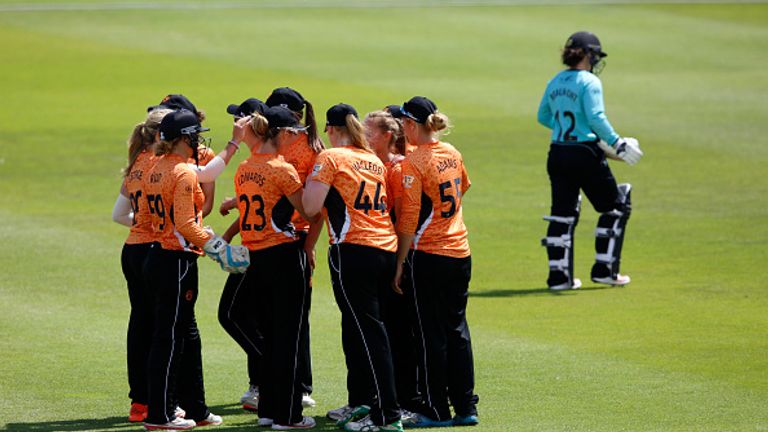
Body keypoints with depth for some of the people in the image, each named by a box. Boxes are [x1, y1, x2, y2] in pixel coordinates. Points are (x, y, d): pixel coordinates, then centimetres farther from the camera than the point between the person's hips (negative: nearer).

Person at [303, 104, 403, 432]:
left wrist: (310, 180, 10)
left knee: (368, 331, -7)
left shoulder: (330, 158, -4)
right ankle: (359, 403, 25)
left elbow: (311, 207, -9)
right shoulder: (375, 161, 17)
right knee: (355, 327, 19)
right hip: (386, 248, 7)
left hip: (353, 249, -7)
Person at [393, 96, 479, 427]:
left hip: (428, 256, -7)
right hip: (460, 252, 7)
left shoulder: (413, 163, -14)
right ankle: (465, 406, 12)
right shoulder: (452, 154, 7)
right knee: (457, 329, 12)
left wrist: (400, 263, -11)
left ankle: (436, 410, 5)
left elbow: (409, 219, -16)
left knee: (431, 334, 1)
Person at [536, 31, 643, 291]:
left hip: (557, 154, 7)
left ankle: (559, 275, 6)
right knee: (615, 207, 9)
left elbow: (543, 116, 20)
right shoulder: (589, 82, -10)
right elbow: (596, 117, -20)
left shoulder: (555, 82, 11)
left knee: (562, 213, 10)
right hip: (585, 153, -7)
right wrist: (617, 144, -13)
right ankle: (604, 269, 9)